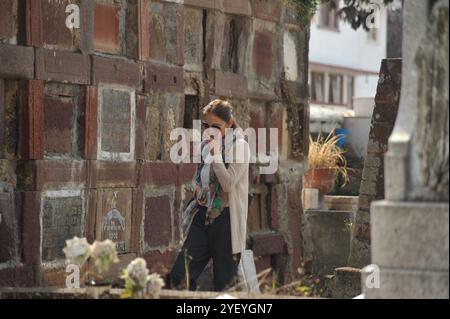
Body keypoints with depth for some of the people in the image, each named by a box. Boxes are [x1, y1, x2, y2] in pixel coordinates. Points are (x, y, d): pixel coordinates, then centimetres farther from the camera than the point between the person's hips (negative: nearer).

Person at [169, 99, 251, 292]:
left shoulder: (239, 146, -6)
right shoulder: (206, 145, 13)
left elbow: (228, 183, -17)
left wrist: (215, 153, -17)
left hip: (225, 218, -6)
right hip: (202, 215, 6)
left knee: (224, 283, 1)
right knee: (180, 276, -4)